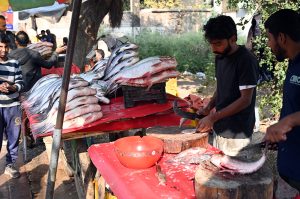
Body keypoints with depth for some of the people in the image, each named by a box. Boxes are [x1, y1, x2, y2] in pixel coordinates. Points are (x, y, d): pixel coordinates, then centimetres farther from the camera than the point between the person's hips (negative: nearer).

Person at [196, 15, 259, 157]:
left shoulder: (246, 60, -17)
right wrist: (208, 108, 1)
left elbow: (245, 99, -19)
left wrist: (213, 117, -22)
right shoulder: (220, 57, 7)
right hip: (219, 127, 7)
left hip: (237, 133, -7)